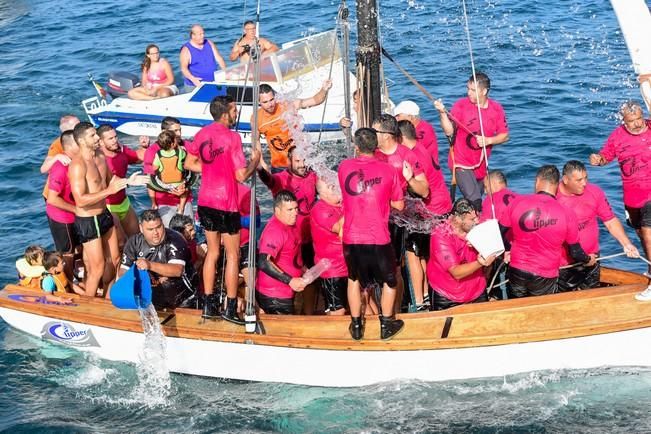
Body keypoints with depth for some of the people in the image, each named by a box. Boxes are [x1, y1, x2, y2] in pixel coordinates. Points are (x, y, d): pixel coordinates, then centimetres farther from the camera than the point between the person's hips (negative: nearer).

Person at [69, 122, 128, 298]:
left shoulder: (101, 157, 3)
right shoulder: (78, 165, -23)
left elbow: (110, 182, 18)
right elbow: (81, 200, -29)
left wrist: (127, 181, 0)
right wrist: (109, 190, -31)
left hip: (104, 215, 8)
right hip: (87, 221, -8)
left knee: (114, 259, 19)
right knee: (97, 267, 0)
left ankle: (107, 298, 38)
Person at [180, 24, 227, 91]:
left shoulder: (209, 43, 11)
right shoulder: (186, 49, -4)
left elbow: (219, 58, 9)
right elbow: (184, 68, -16)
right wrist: (192, 78, -34)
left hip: (213, 83, 4)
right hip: (195, 85, -4)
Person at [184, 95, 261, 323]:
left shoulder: (202, 134, 5)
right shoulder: (232, 137, -15)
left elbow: (189, 163, 13)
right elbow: (241, 176, -16)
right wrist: (255, 160, 1)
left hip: (205, 201, 7)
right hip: (225, 203, -7)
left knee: (212, 251, 16)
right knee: (233, 254, 5)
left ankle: (209, 305, 18)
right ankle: (231, 308, 7)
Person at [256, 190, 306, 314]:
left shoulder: (290, 225, 8)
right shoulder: (274, 230, -24)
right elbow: (263, 263, -34)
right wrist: (291, 281, -33)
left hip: (285, 293, 10)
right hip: (274, 297, -10)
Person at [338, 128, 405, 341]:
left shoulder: (344, 167, -2)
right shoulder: (388, 170, -7)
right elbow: (399, 205, 1)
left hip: (351, 238, 2)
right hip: (378, 239, -2)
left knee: (354, 279, 23)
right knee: (389, 281, 21)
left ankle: (356, 325, 27)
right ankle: (386, 325, 26)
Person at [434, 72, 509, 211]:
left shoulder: (496, 109, -2)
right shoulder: (461, 105, -9)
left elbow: (504, 136, 3)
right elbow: (449, 131, -15)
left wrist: (488, 140, -14)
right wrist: (442, 112, -29)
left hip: (481, 164, 4)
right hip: (462, 163, -4)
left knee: (478, 199, 17)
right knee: (474, 201, -20)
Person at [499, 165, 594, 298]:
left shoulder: (518, 202, -10)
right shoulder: (567, 214, -13)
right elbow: (575, 252, -3)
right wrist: (588, 260, 20)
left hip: (517, 272, 2)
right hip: (545, 279, -1)